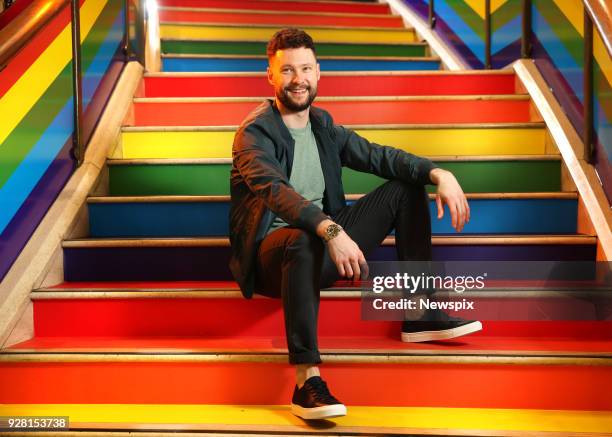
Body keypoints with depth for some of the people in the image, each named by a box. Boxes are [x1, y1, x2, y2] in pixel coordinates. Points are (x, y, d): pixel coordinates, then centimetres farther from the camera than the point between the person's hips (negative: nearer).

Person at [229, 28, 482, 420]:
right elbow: (275, 190, -31)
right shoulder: (254, 134, -12)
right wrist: (331, 230, -47)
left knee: (406, 188, 2)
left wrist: (440, 173, -13)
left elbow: (380, 156, 4)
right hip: (273, 252, -7)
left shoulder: (322, 125, 9)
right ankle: (307, 380, -40)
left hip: (325, 242, 7)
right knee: (303, 240, -43)